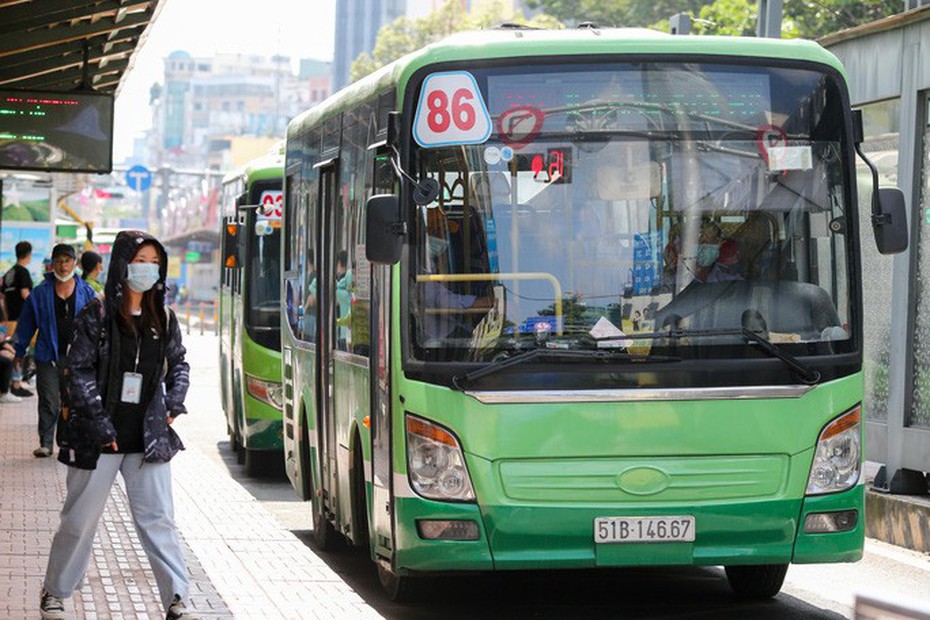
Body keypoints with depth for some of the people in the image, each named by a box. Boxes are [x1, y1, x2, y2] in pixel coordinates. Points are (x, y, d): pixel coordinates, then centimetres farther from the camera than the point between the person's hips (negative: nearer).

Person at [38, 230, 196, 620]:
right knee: (80, 519, 7)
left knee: (158, 518, 1)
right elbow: (80, 372, -8)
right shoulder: (97, 317, -6)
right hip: (98, 438, -3)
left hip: (149, 438, 3)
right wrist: (99, 423, -14)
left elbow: (179, 365, 20)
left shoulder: (163, 319, 7)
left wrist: (173, 405, 5)